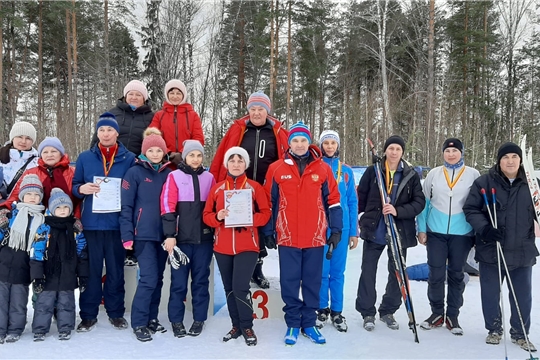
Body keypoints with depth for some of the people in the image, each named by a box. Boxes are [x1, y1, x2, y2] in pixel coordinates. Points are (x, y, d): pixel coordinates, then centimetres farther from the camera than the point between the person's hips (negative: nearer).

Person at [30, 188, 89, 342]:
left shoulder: (76, 231, 4)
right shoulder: (44, 229, -4)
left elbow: (82, 255, 7)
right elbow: (36, 254, -6)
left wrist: (83, 276, 4)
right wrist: (37, 276, -10)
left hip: (68, 277, 2)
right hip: (48, 276, -2)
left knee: (66, 303, 10)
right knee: (44, 303, 4)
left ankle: (65, 329, 21)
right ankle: (40, 330, 17)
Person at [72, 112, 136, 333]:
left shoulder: (129, 159, 5)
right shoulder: (85, 158, 8)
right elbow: (74, 187, 11)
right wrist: (82, 188, -11)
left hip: (117, 223, 0)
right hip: (91, 223, 1)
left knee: (116, 269, 7)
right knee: (91, 269, 3)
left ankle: (116, 312, 20)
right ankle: (88, 314, 15)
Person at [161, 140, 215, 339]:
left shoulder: (209, 178, 9)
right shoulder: (174, 176, 0)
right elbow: (167, 207, -6)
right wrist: (170, 235, -12)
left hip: (204, 238, 3)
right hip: (181, 238, -2)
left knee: (201, 279, 9)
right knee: (179, 280, 3)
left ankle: (199, 319, 20)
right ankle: (176, 320, 17)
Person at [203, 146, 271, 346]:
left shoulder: (255, 187, 1)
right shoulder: (217, 188, 7)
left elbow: (265, 213, -1)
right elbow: (206, 215, 6)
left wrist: (249, 218, -19)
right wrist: (217, 216, -15)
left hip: (247, 246, -3)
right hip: (222, 246, 3)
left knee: (240, 287, -11)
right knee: (229, 289, 11)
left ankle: (247, 327, 8)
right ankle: (236, 326, 27)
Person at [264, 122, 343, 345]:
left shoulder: (322, 169, 3)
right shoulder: (276, 169, 2)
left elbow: (333, 200, 7)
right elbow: (269, 203, 6)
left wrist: (336, 229, 4)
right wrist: (268, 232, 6)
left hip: (315, 237, 1)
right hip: (287, 237, -1)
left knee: (313, 282, 9)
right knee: (289, 282, 5)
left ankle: (309, 323, 23)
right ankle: (293, 324, 19)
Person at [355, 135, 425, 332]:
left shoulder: (411, 175, -1)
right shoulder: (372, 171, -3)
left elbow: (419, 202, -4)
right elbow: (361, 197, 1)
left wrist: (398, 211, -18)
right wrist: (355, 221, 0)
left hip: (400, 232, 1)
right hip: (374, 230, -1)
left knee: (397, 273, 11)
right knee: (368, 271, 5)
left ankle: (388, 311, 28)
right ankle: (367, 312, 19)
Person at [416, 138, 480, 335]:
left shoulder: (473, 175, 1)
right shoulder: (433, 174, 5)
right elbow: (424, 202, 8)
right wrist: (421, 229, 3)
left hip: (461, 234, -1)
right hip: (436, 232, 1)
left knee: (456, 275, 9)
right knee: (436, 274, 4)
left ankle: (452, 316, 21)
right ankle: (437, 313, 20)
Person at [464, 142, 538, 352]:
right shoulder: (484, 182, -5)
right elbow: (470, 209, -5)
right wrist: (484, 228, -18)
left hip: (522, 252, 2)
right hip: (491, 250, -2)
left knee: (523, 295, 9)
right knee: (490, 293, 10)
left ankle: (520, 333, 27)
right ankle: (494, 329, 29)